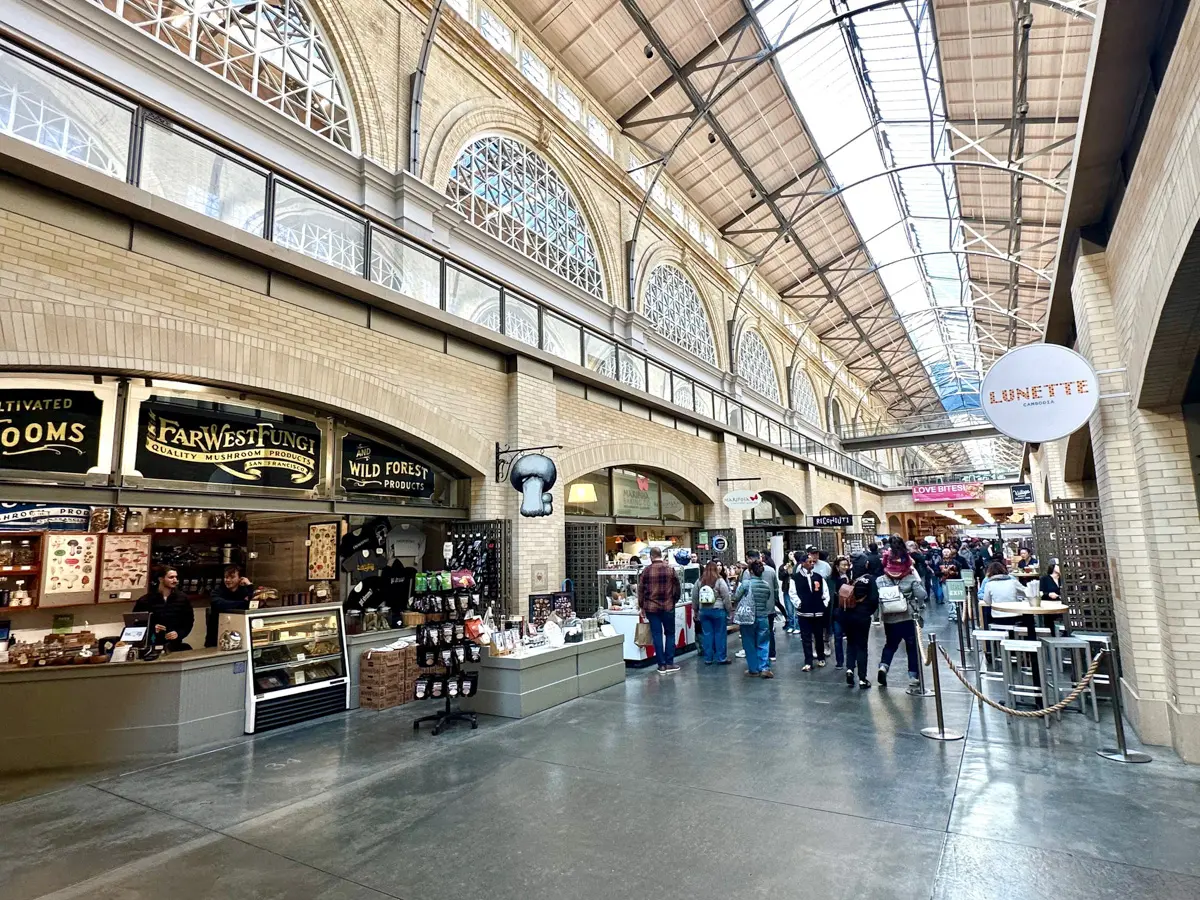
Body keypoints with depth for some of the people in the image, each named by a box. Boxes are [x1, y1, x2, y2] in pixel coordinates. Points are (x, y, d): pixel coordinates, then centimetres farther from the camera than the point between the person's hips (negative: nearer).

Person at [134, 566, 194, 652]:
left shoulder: (183, 598, 7)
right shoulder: (145, 601, 1)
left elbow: (189, 621, 11)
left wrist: (179, 634, -6)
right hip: (151, 644, -2)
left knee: (187, 650, -26)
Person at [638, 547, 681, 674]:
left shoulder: (646, 571, -3)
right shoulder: (670, 569, -4)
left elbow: (641, 590, 1)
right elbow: (677, 589, 0)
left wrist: (641, 606, 13)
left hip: (651, 607, 0)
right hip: (668, 607, 0)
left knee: (657, 635, 6)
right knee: (670, 634, 11)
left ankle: (662, 665, 9)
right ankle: (669, 664, 9)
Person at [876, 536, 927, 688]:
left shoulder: (879, 581, -5)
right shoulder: (911, 578, -10)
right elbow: (922, 595, -16)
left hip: (889, 619, 2)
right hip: (909, 618, -2)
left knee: (890, 644, 18)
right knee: (912, 646, 15)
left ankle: (883, 666, -4)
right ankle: (913, 675, 20)